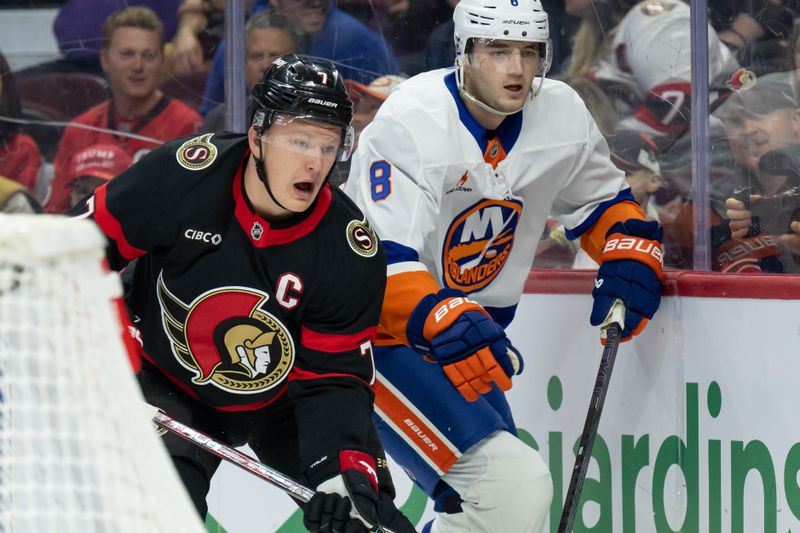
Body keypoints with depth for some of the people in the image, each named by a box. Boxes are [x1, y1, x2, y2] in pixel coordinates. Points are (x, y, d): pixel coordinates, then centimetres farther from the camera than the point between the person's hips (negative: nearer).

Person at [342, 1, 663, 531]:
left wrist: (629, 252, -1)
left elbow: (601, 197, 17)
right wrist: (446, 324, -41)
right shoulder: (411, 124, -23)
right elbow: (379, 263, -29)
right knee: (514, 486, -22)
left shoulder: (560, 114, -2)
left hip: (467, 333, 8)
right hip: (377, 339, -8)